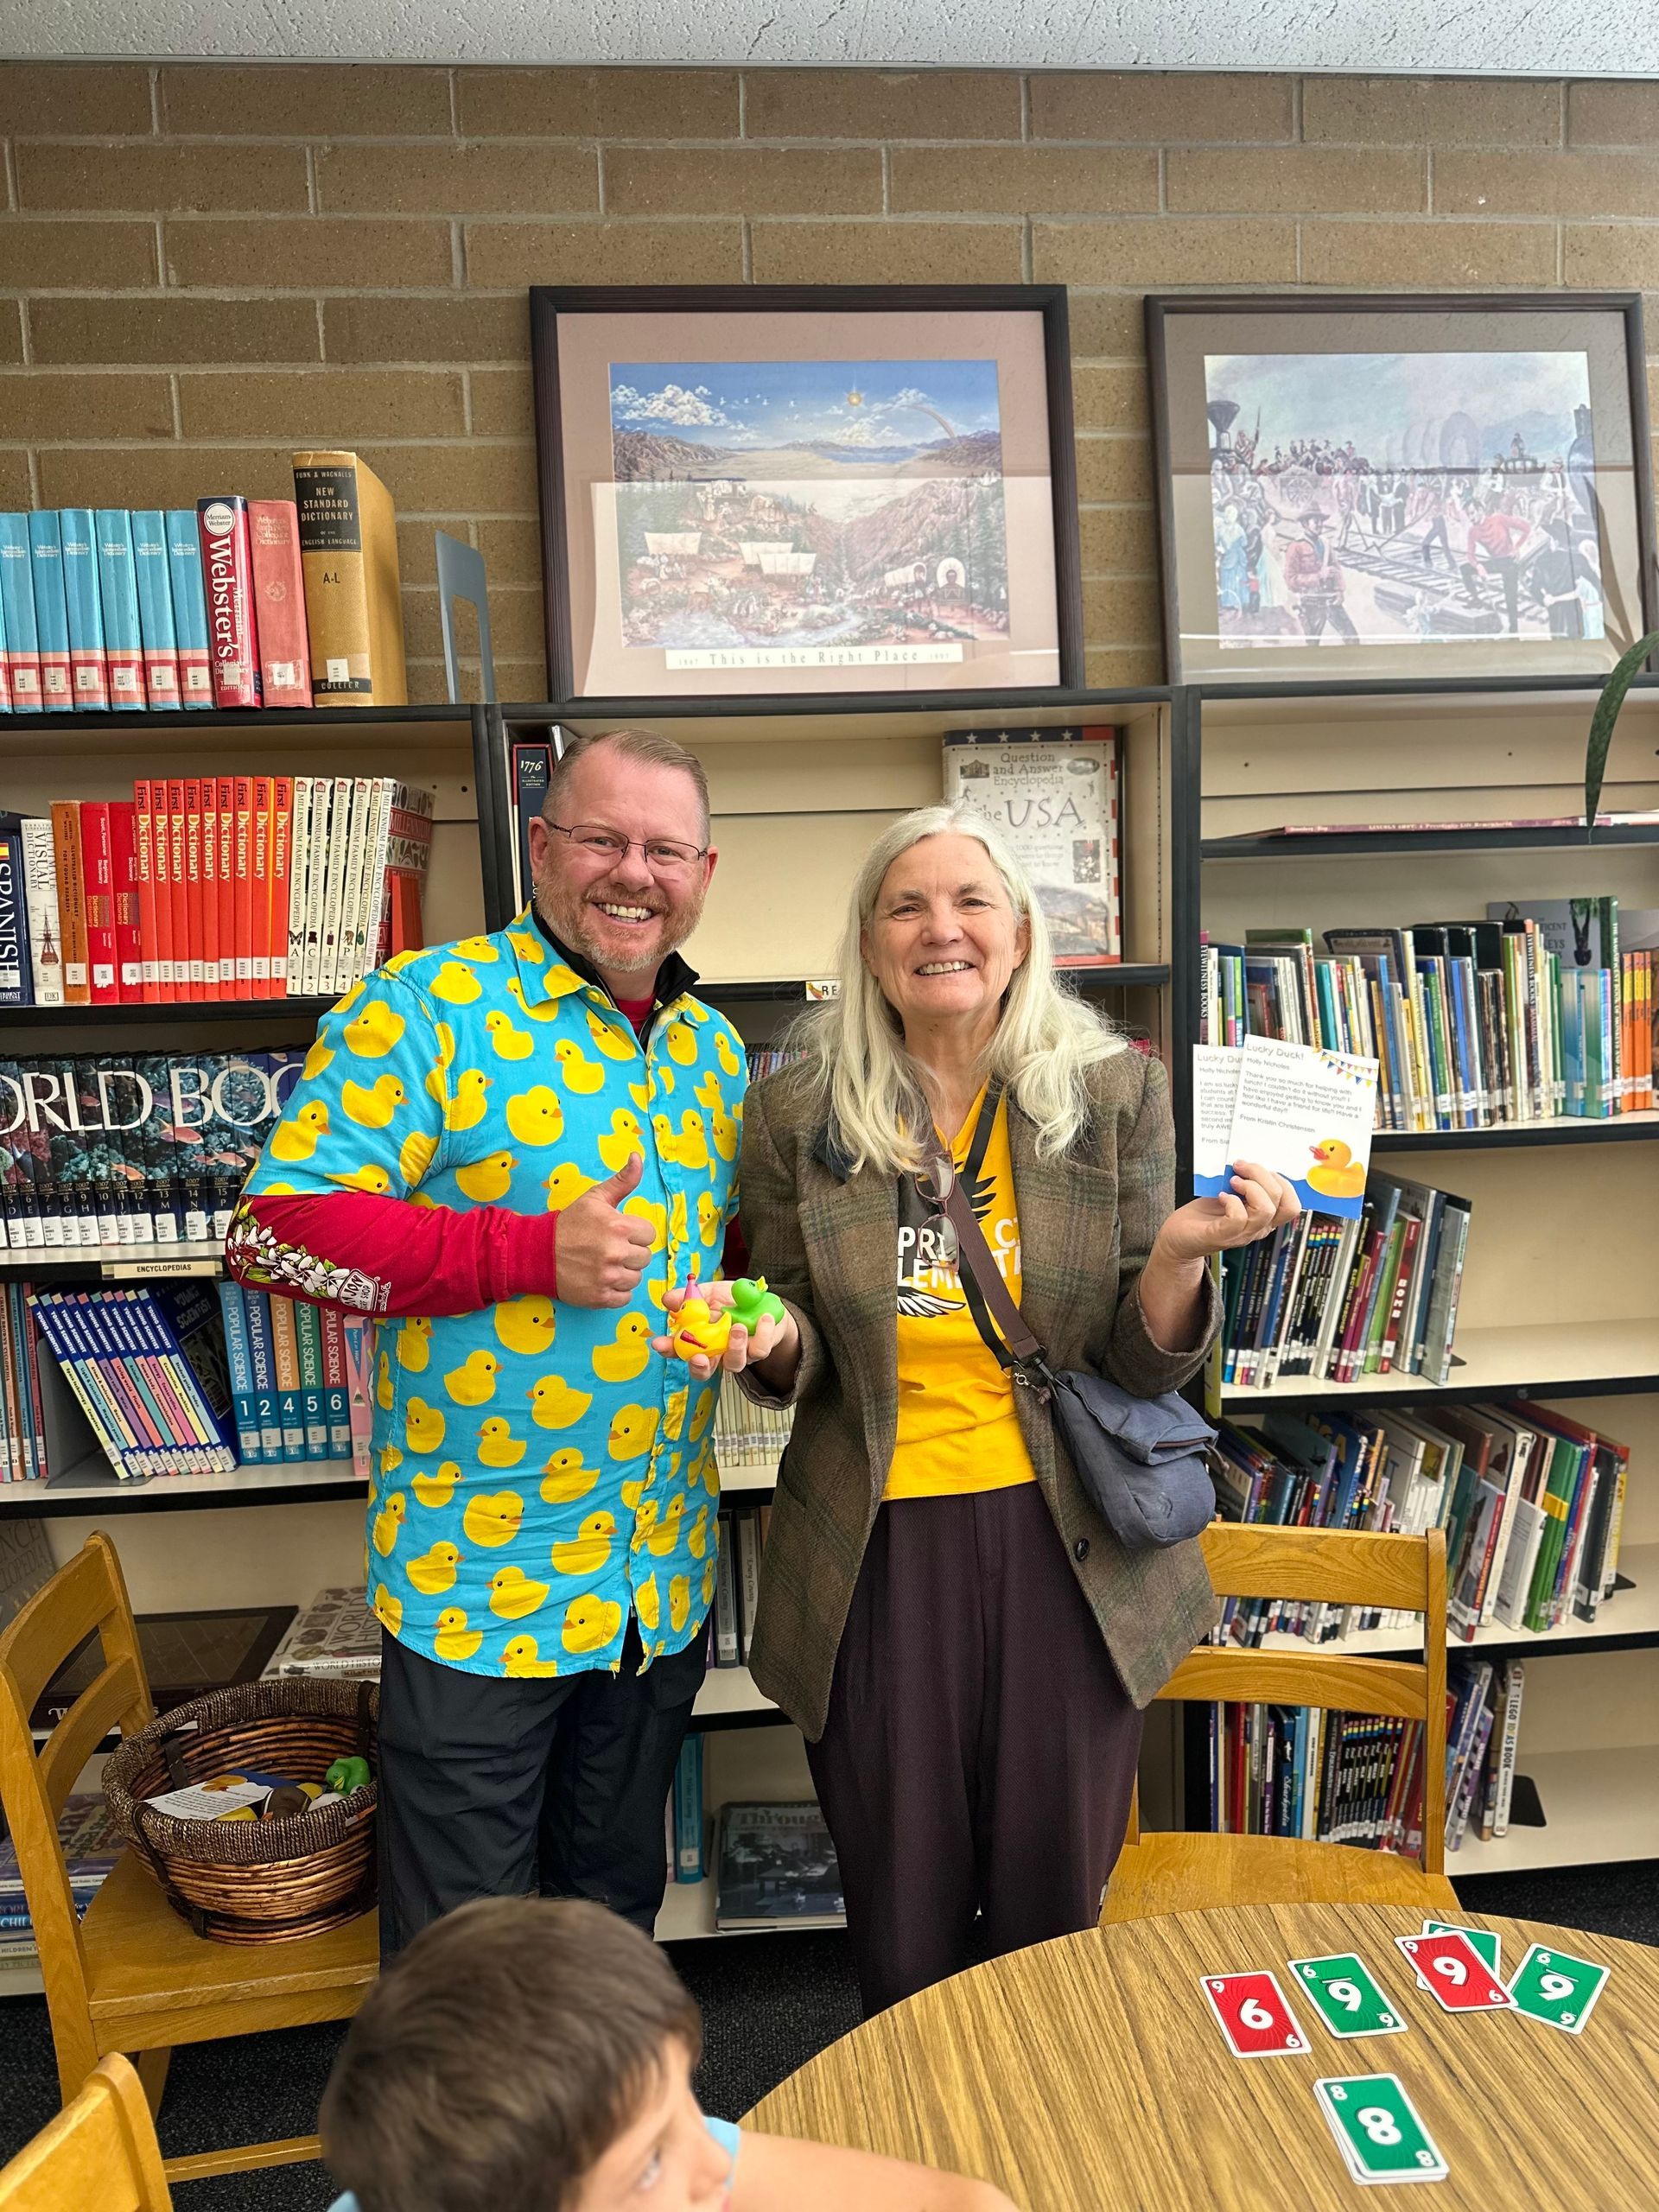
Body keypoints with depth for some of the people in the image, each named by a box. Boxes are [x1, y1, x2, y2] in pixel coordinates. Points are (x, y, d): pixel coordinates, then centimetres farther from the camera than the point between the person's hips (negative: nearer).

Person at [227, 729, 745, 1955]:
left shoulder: (714, 1048, 8)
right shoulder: (425, 1011, -13)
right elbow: (274, 1227, -19)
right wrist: (535, 1253, -24)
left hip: (666, 1577, 6)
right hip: (479, 1578, -6)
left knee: (617, 1903, 26)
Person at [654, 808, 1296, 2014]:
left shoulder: (1114, 1092, -4)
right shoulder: (799, 1114, -4)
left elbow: (1140, 1367, -2)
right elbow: (799, 1364, 6)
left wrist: (1180, 1255, -21)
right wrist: (773, 1339, -16)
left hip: (1064, 1546, 0)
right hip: (880, 1556, 0)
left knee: (1056, 1914, 18)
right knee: (901, 1928, 17)